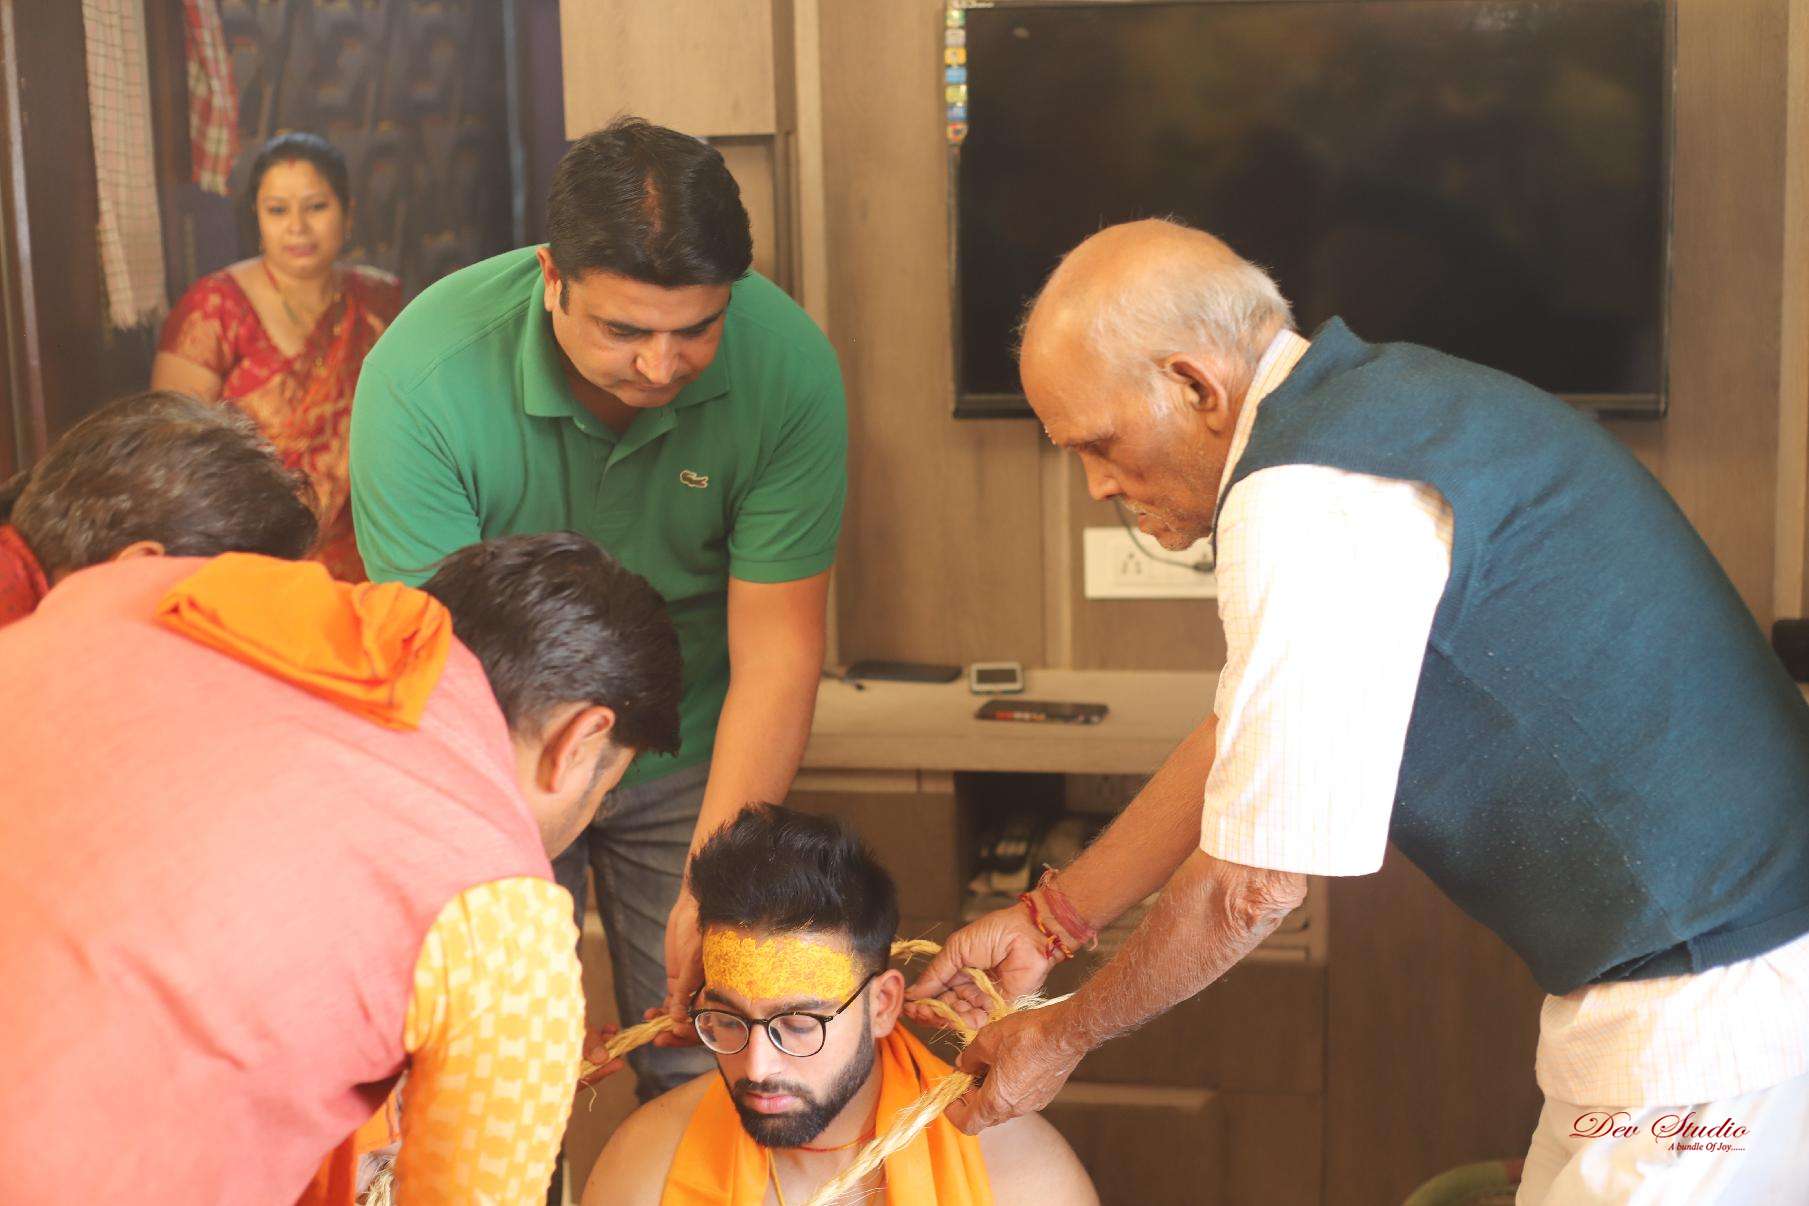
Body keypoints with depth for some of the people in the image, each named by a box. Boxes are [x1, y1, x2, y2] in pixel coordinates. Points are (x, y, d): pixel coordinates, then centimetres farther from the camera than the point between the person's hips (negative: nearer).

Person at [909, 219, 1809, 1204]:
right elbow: (1245, 737, 16)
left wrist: (1064, 1039, 0)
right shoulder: (1378, 400, 10)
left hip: (1710, 1006, -10)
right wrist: (1049, 921, 17)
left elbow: (1254, 884, -17)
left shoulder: (1307, 503, -22)